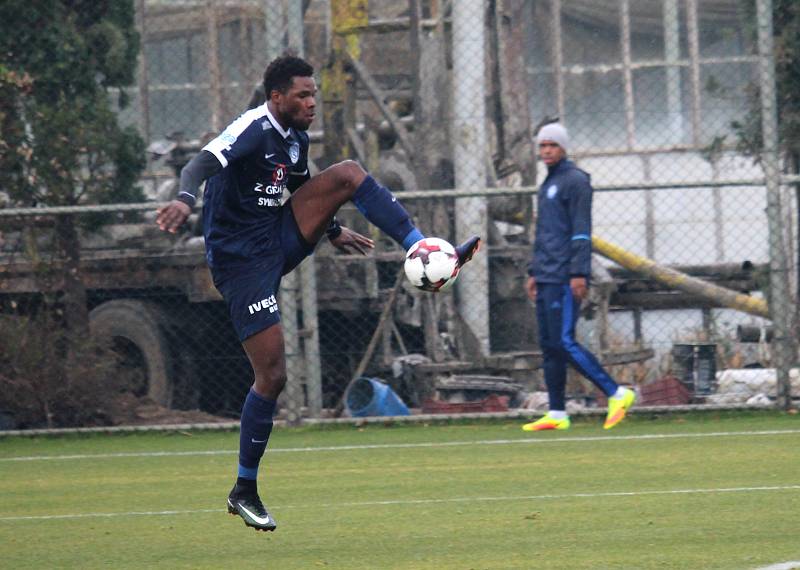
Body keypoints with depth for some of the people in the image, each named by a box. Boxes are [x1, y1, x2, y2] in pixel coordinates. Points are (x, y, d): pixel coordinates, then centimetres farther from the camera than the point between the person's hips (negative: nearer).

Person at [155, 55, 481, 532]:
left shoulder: (296, 137, 8)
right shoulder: (254, 129, -18)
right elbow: (203, 162, -37)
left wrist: (332, 229, 37)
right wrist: (186, 198, -56)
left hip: (281, 238, 8)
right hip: (242, 259, -8)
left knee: (348, 174, -8)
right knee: (273, 375, -9)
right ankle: (245, 491, 6)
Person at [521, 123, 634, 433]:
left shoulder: (575, 180, -8)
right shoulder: (547, 184, 20)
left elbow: (581, 230, -15)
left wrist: (579, 273, -21)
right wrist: (533, 272, 22)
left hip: (565, 278, -9)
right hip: (546, 277, 9)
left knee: (564, 342, -14)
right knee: (549, 345, 7)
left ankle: (617, 393, -9)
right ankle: (557, 415, 8)